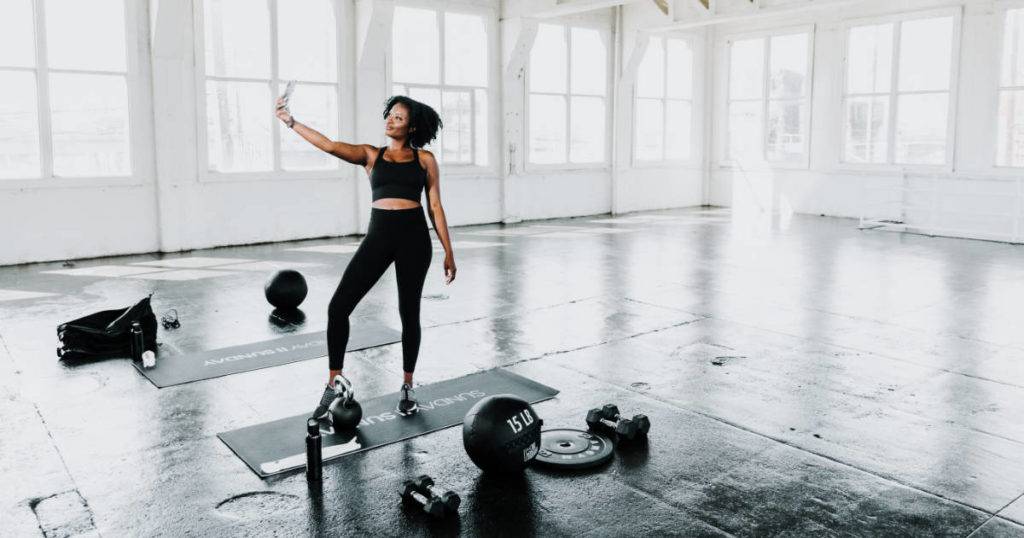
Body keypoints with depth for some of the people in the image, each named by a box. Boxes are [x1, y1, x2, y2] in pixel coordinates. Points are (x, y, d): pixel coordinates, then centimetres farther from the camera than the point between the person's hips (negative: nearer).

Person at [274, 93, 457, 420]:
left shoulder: (425, 159, 7)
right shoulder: (371, 154, 11)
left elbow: (435, 207, 6)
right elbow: (331, 146, -3)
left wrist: (448, 252, 3)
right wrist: (291, 122, -14)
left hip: (413, 236, -1)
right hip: (378, 235, 2)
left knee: (409, 312, 7)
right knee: (338, 307, -6)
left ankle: (407, 387, 23)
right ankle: (335, 381, 10)